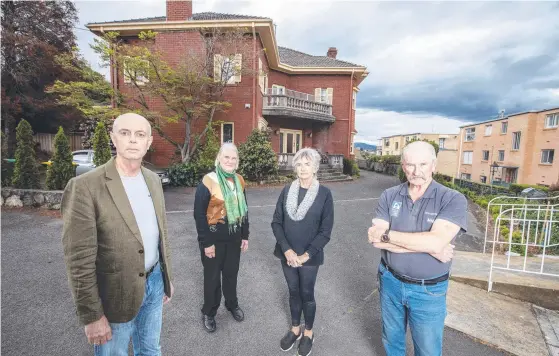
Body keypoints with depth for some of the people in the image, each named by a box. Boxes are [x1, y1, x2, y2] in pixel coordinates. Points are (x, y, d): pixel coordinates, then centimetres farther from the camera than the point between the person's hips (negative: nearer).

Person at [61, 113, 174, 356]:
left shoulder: (153, 180, 1)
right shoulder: (85, 186, -19)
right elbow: (79, 260, -17)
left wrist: (166, 277, 12)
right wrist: (92, 316, -13)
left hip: (154, 282, 6)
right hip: (116, 294, -5)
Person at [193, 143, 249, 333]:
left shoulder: (239, 180, 2)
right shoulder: (208, 181, -16)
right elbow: (199, 214, -15)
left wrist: (245, 235, 9)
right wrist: (206, 242, -15)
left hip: (234, 238, 5)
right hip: (214, 239, -4)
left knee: (231, 273, 20)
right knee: (212, 277, 12)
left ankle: (232, 304, 44)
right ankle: (208, 313, 35)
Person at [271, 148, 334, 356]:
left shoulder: (324, 194, -11)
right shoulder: (287, 191, -3)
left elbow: (326, 231, -9)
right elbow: (276, 222, -2)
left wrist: (306, 255, -14)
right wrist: (286, 250, -13)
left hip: (309, 257, -2)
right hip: (287, 254, 3)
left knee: (307, 294, 14)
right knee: (293, 292, 19)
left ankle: (308, 333, 39)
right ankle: (295, 329, 42)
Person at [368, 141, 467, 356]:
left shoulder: (453, 200, -15)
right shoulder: (389, 196, -8)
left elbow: (435, 241, -29)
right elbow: (376, 240, -17)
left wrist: (387, 234, -21)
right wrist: (427, 246, -22)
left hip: (429, 291, -2)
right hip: (390, 281, 2)